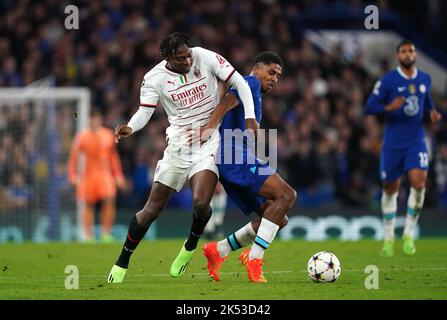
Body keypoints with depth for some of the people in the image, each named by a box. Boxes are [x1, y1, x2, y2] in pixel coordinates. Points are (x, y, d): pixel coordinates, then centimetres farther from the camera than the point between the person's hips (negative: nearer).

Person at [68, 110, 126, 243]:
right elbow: (74, 156, 0)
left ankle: (106, 233, -11)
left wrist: (118, 175, 15)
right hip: (88, 175, -1)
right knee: (88, 204, 1)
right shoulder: (82, 136, 0)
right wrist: (73, 175, -8)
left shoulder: (108, 135, 10)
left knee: (109, 200, -15)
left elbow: (114, 157, 17)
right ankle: (88, 235, 10)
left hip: (105, 174, 1)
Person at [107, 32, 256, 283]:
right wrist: (130, 128, -30)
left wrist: (250, 117, -11)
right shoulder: (155, 78, -7)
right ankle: (122, 263, 16)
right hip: (179, 144, 1)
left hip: (209, 142, -1)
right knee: (153, 208, 1)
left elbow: (239, 82, -2)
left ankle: (191, 246, 10)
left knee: (201, 203, -22)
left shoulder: (206, 58, -8)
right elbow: (145, 111, -8)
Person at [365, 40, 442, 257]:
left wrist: (432, 112, 2)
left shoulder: (425, 80, 6)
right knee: (390, 189, 5)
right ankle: (389, 238, 22)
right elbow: (369, 107, -8)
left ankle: (408, 235, -3)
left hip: (416, 141, 2)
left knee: (419, 183, -17)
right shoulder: (388, 80, -7)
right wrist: (389, 108, -26)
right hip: (393, 142, -2)